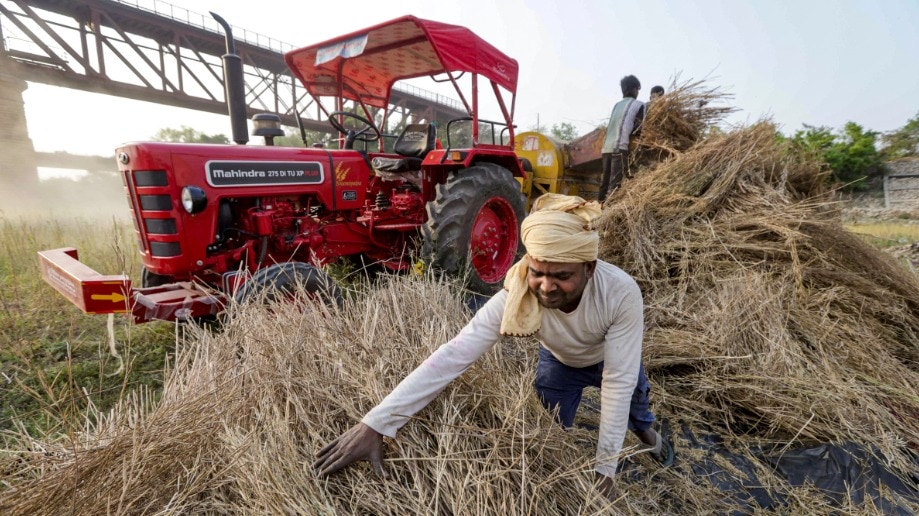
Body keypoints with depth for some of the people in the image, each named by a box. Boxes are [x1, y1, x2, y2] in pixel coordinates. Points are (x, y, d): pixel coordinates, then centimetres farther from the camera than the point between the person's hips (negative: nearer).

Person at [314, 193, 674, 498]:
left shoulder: (621, 293, -43)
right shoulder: (517, 297, -40)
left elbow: (618, 380, -36)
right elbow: (454, 355, -46)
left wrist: (605, 465, -32)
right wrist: (375, 424, -51)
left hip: (612, 360, 1)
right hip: (560, 361, 0)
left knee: (632, 395, 28)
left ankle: (643, 428, 66)